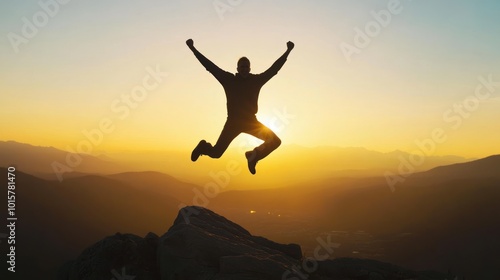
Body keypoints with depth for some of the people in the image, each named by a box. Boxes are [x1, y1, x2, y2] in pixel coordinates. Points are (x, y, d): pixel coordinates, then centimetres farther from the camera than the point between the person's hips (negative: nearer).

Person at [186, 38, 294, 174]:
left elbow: (274, 68, 3)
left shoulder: (256, 79, 0)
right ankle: (204, 146, 33)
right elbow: (209, 66, -3)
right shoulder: (229, 79, -3)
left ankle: (253, 156, 14)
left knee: (275, 141, -13)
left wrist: (288, 51, 2)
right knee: (215, 153, -6)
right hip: (233, 122, -2)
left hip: (251, 121, 2)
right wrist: (193, 49, -4)